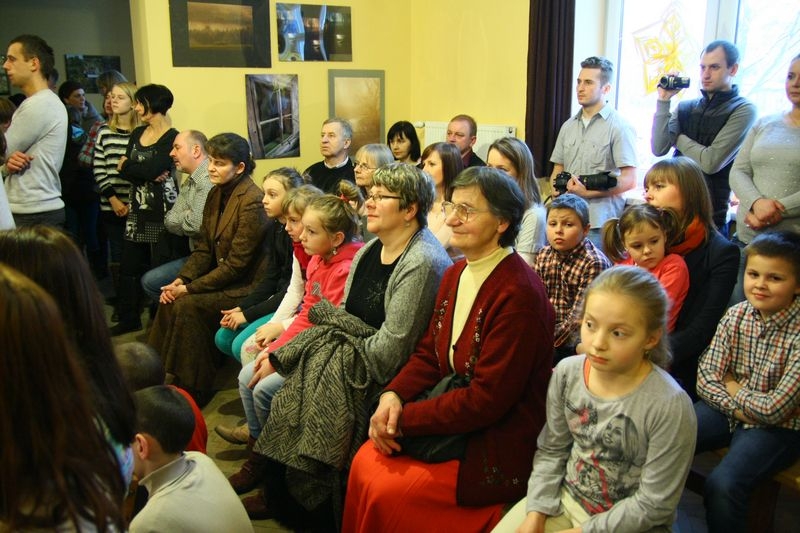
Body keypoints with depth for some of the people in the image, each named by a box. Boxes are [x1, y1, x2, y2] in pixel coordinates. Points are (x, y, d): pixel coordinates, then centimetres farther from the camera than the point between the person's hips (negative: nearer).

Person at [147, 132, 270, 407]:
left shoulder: (251, 202, -21)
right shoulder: (217, 194, 7)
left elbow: (236, 264, -21)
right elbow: (204, 248, 9)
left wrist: (190, 288, -17)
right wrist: (181, 280, -6)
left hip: (247, 286, -8)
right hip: (224, 278, 8)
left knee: (188, 305, -21)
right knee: (170, 299, -9)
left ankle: (196, 389, -5)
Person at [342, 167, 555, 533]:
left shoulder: (518, 294, -23)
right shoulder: (456, 274, 5)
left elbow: (488, 398, -23)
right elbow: (429, 353, 9)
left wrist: (405, 419, -18)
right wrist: (393, 395, -10)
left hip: (501, 445, -7)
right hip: (453, 418, 8)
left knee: (385, 492, -14)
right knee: (365, 462, -5)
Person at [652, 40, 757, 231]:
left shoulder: (743, 110, -6)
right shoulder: (685, 107, 8)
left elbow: (711, 162, -16)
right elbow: (659, 149, -4)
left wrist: (677, 138, -2)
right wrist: (663, 101, -5)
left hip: (711, 214, -4)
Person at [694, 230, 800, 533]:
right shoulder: (736, 316, -6)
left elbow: (774, 410, -21)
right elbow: (706, 379, -6)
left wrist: (733, 388, -7)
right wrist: (737, 406, -19)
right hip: (726, 409, 5)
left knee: (722, 486, -27)